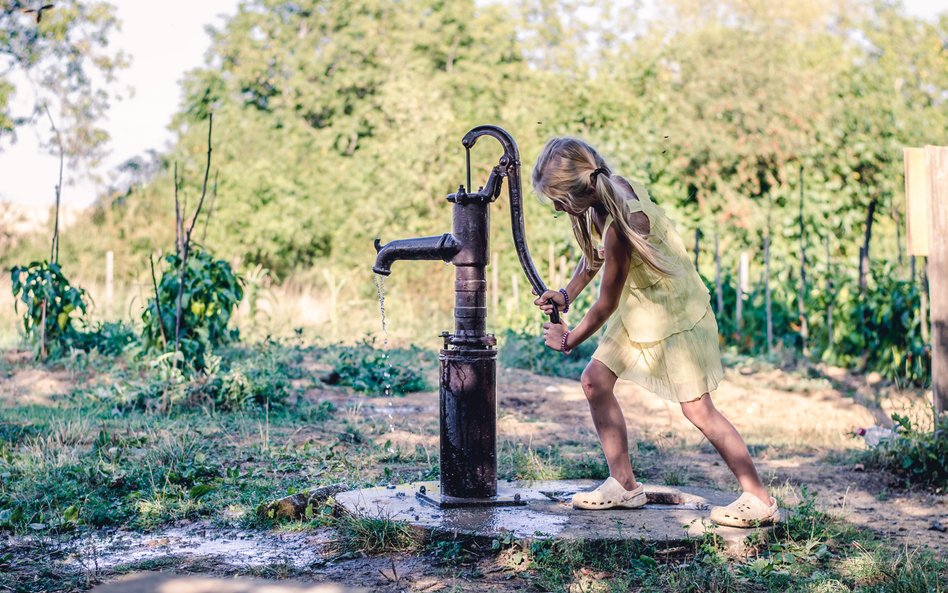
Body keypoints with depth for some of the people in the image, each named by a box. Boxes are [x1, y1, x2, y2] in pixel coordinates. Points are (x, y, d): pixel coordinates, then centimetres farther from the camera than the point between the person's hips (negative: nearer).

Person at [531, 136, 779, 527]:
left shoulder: (620, 224, -33)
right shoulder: (609, 191, -7)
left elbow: (606, 304, -20)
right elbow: (594, 254, 14)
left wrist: (569, 340, -4)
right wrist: (566, 294, 2)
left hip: (676, 313, -9)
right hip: (639, 311, 9)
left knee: (697, 408, -5)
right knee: (595, 379, 6)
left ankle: (759, 500, 7)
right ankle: (624, 484, 15)